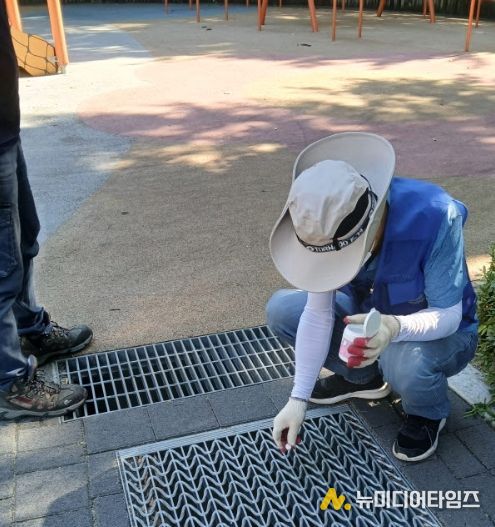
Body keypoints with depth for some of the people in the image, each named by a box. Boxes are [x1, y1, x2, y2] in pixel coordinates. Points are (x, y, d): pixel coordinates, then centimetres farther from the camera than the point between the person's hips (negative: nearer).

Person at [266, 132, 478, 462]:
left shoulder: (434, 216, -36)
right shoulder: (327, 225, -22)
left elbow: (448, 315, -30)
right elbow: (318, 314, -18)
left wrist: (395, 327, -52)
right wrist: (298, 399, -20)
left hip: (441, 332, -4)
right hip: (369, 316, 5)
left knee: (406, 364, -39)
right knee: (280, 310, -10)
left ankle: (429, 414, 0)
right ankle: (364, 377, 11)